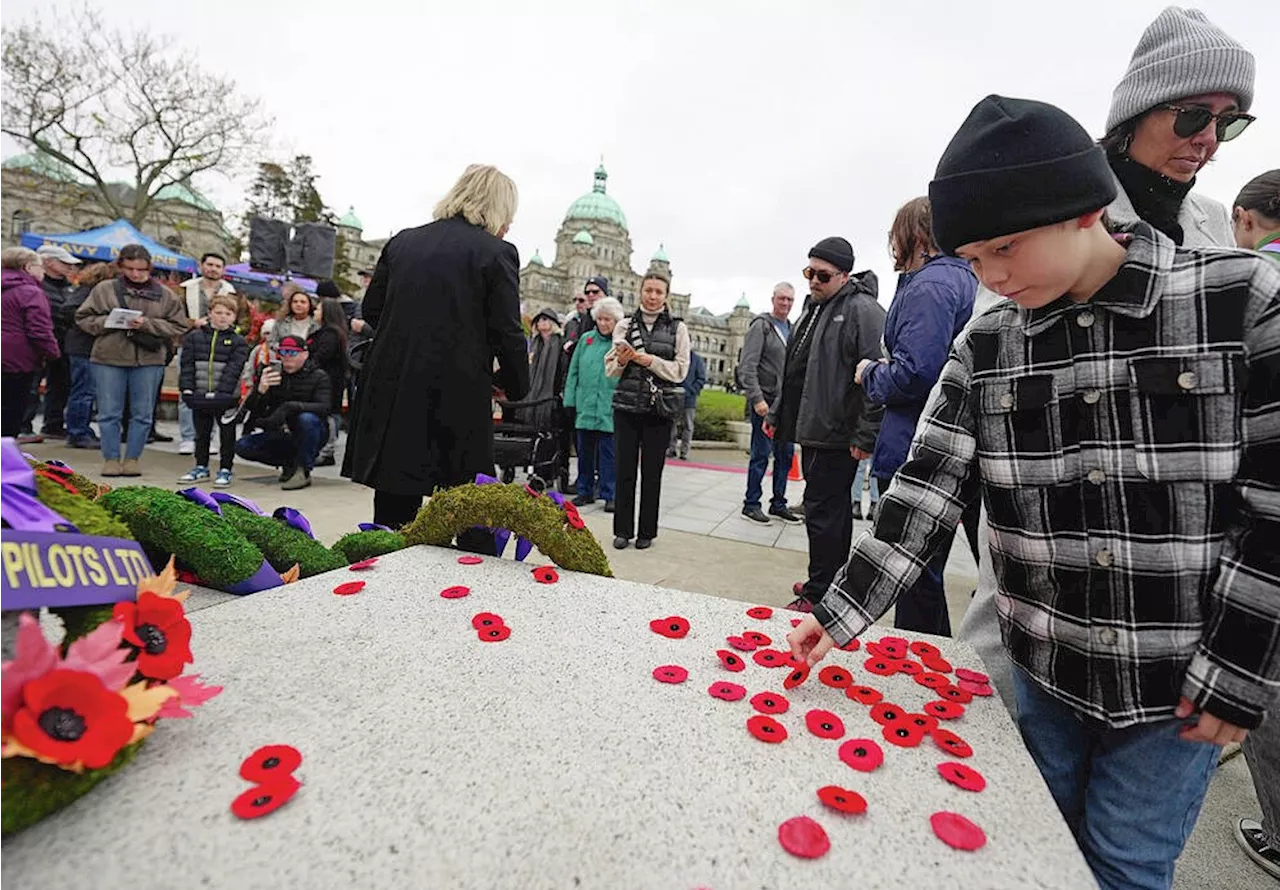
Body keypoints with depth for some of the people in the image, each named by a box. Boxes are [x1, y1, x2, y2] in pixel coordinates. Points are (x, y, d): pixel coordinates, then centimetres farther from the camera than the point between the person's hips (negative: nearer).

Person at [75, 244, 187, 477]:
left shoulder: (164, 294, 5)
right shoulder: (104, 289, 6)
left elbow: (178, 326, 1)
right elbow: (83, 318, 8)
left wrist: (148, 324, -12)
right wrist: (107, 322, -10)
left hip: (149, 361, 0)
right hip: (108, 359, 0)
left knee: (142, 414, 6)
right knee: (109, 413, 4)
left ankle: (132, 458, 17)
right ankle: (110, 459, 15)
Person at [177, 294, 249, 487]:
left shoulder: (238, 341, -2)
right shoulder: (194, 337, 6)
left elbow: (234, 369, -9)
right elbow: (186, 364, 3)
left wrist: (222, 391, -18)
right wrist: (187, 388, -8)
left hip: (226, 397, -3)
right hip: (199, 396, 3)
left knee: (227, 434, 4)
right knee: (201, 433, 14)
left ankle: (225, 470, 13)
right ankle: (201, 467, 26)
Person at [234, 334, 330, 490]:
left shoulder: (318, 377, -10)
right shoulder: (271, 374, 1)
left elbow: (324, 408, -27)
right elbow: (250, 409, -3)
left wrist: (290, 407, -39)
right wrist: (260, 391, -25)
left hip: (307, 436, -4)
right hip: (280, 435, 5)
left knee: (307, 418, -35)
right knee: (242, 446, -12)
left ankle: (303, 471, -18)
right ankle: (289, 463, 7)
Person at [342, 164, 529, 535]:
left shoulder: (402, 241, 10)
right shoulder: (498, 253, -5)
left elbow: (371, 310, 13)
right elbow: (507, 333, -8)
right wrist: (516, 386, 6)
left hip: (392, 390, 5)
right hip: (458, 396, -4)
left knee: (393, 505, 14)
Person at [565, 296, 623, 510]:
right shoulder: (586, 339, 10)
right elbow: (574, 371, 11)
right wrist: (570, 400, 5)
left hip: (610, 409, -3)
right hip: (585, 405, 4)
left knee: (608, 452, 2)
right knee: (585, 451, 11)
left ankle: (609, 495, 12)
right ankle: (585, 491, 23)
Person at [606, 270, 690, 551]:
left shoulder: (677, 328, 5)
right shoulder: (625, 325, 8)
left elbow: (680, 370, -2)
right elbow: (610, 369, 9)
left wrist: (649, 360, -13)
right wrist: (622, 361, -12)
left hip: (659, 409, -1)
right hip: (626, 406, 1)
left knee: (652, 472, 4)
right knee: (625, 469, 3)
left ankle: (647, 531, 17)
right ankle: (623, 529, 16)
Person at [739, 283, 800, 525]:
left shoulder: (792, 329, 16)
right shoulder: (761, 325, -5)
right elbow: (747, 367, -13)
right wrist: (757, 398, -20)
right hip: (765, 401, -7)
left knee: (786, 454, 10)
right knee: (761, 454, -3)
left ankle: (778, 503, 21)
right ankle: (751, 504, 8)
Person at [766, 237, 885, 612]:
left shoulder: (862, 310, -11)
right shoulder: (814, 307, 18)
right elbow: (795, 371, 25)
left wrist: (866, 436, -22)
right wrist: (777, 413, 22)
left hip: (836, 436, -9)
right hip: (812, 429, 9)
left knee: (823, 512, -5)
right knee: (833, 511, 18)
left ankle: (819, 595, 7)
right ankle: (827, 583, 32)